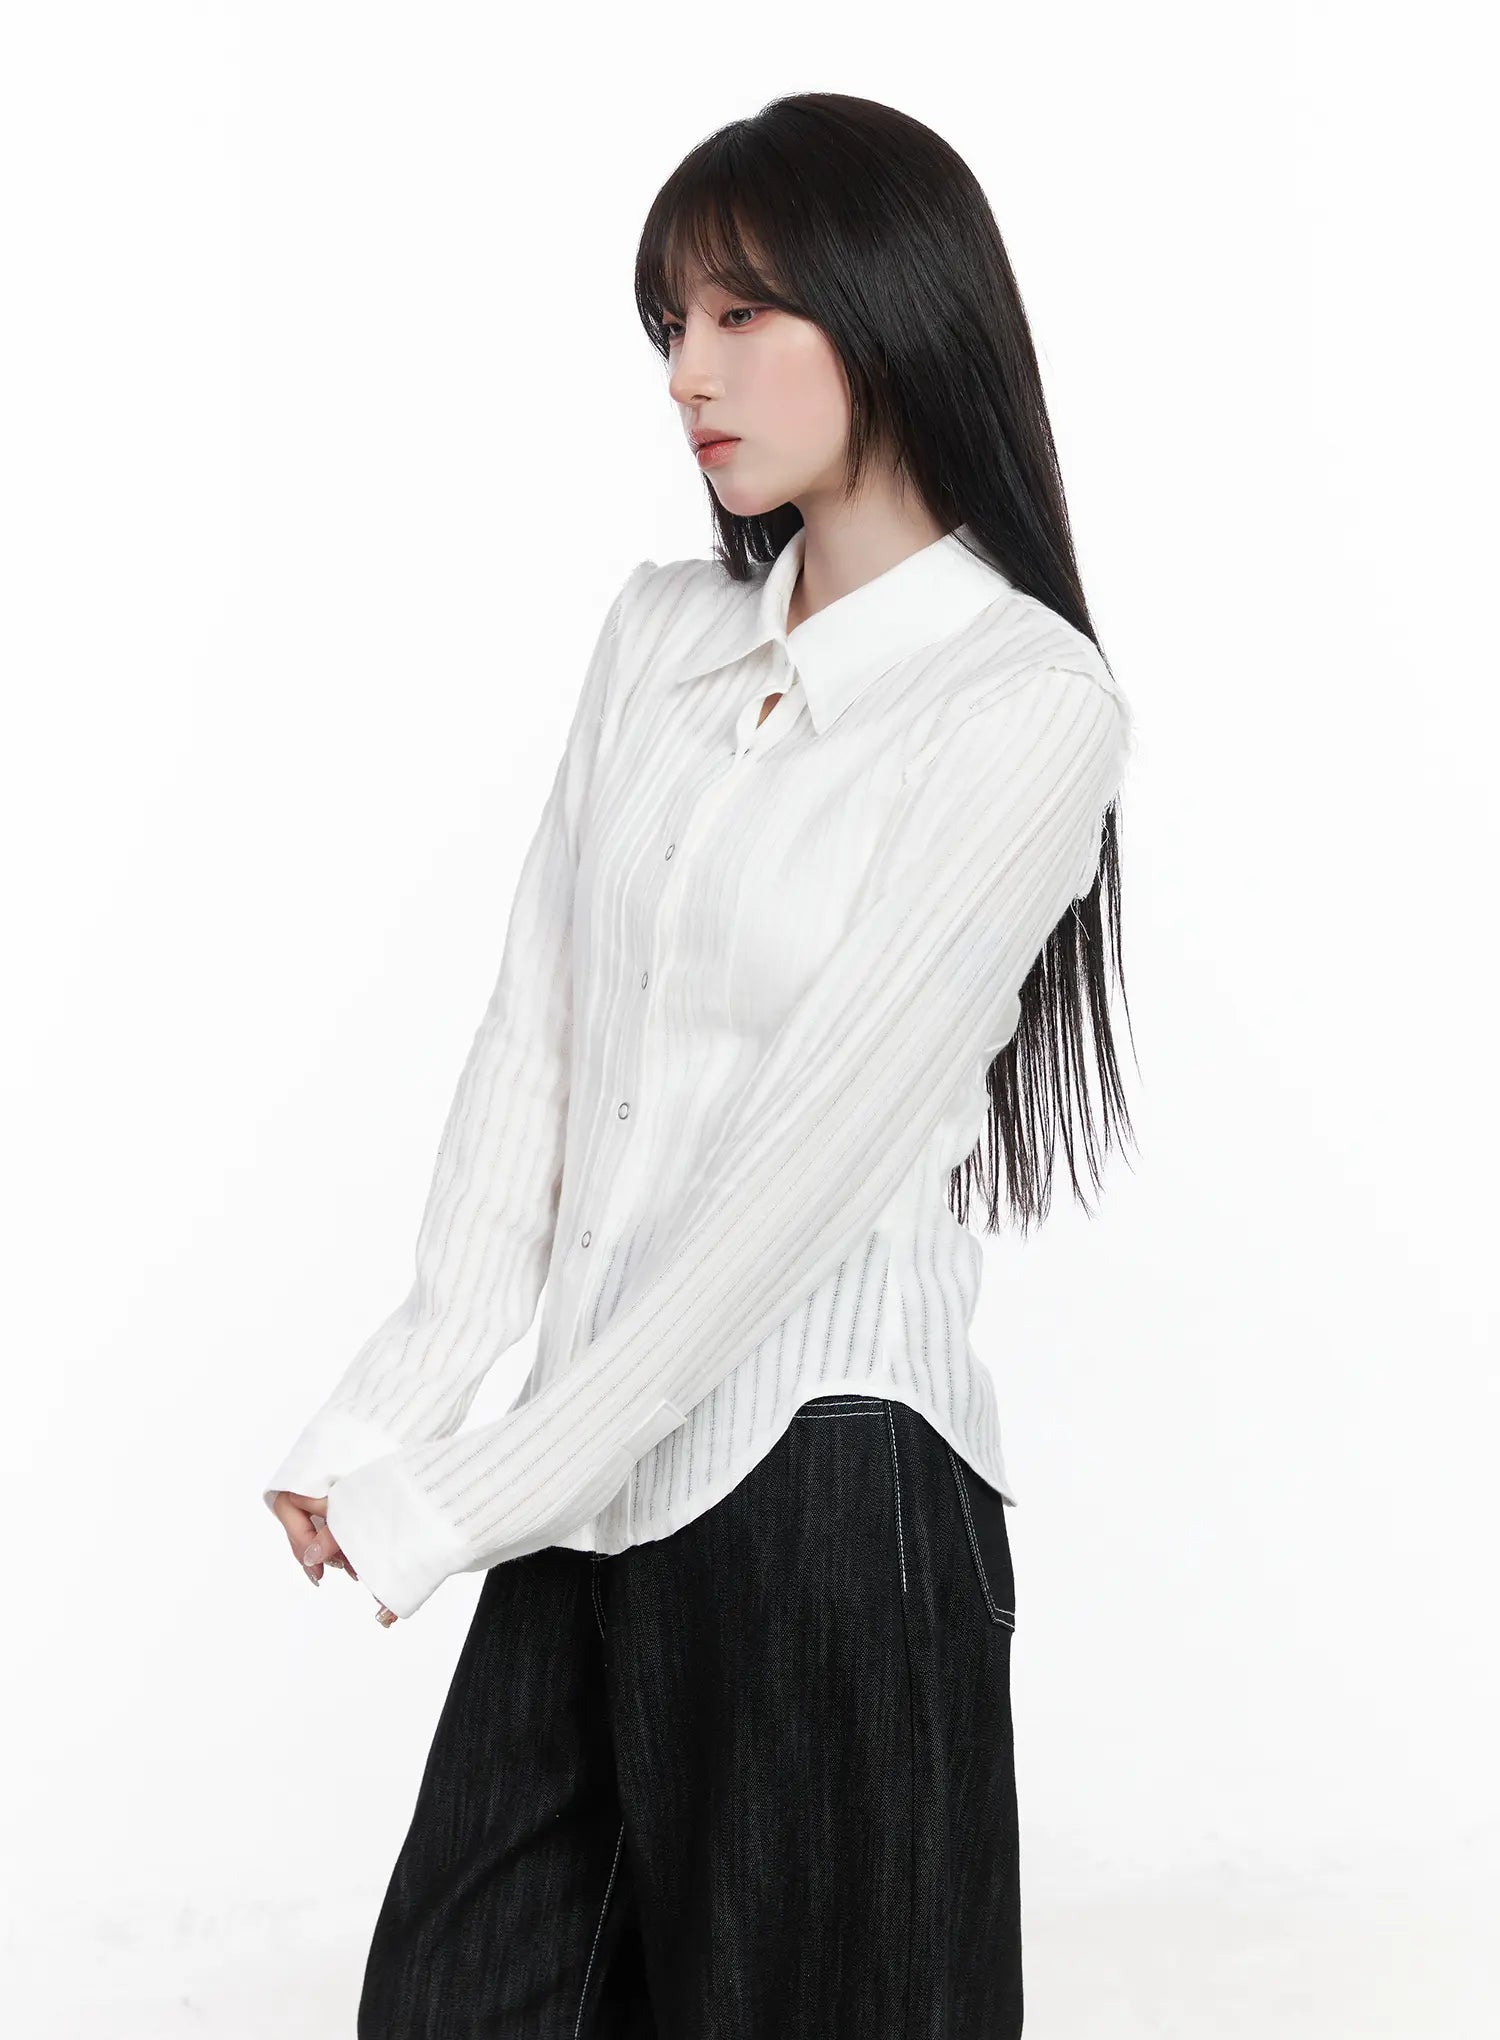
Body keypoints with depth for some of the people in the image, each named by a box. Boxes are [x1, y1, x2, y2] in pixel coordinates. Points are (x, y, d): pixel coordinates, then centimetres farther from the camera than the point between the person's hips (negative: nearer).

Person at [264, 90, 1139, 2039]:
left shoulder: (1027, 703, -12)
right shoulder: (660, 634, 9)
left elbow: (815, 1150, -16)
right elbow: (532, 1040, 6)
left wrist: (460, 1496, -13)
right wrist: (390, 1418, -6)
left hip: (824, 1472, -6)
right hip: (595, 1474, 6)